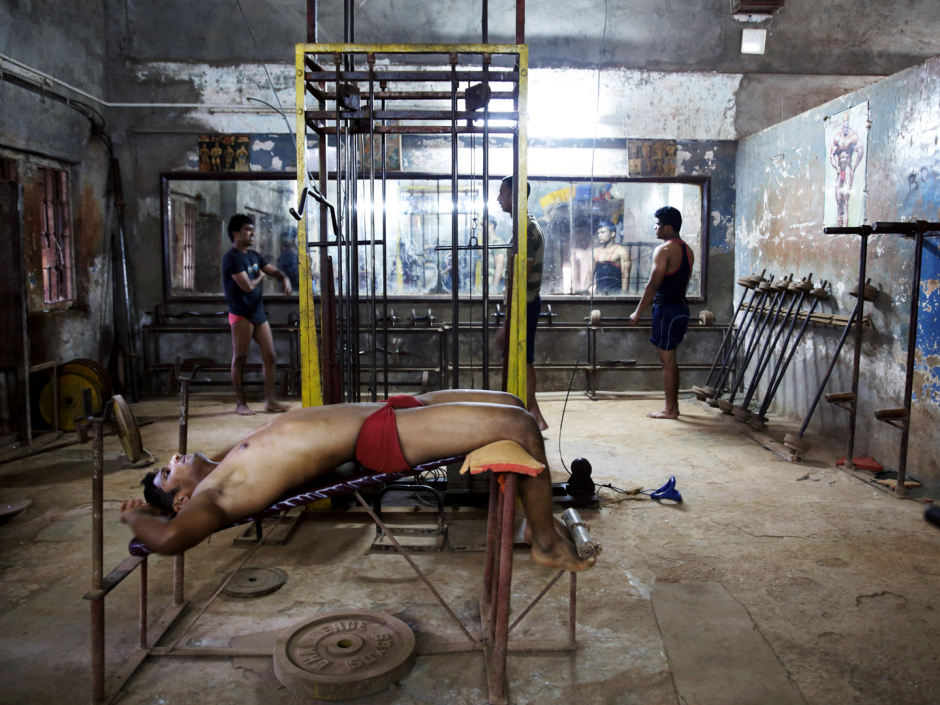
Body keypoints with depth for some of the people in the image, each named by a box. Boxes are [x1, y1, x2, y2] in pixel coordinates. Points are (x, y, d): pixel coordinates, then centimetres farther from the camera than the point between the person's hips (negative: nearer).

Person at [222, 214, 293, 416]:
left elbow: (274, 271, 18)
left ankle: (270, 400, 11)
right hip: (241, 314, -8)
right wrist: (260, 277, 0)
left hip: (258, 313, 8)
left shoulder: (254, 256, 15)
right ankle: (240, 403, 8)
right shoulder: (232, 257, -11)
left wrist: (284, 279, -4)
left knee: (269, 357, 5)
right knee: (240, 359, -1)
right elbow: (247, 286, -19)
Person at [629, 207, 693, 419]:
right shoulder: (687, 250, 12)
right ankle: (673, 405, 22)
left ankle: (670, 409, 4)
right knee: (670, 360, 16)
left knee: (667, 360, -2)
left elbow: (653, 285, -18)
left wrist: (638, 312, -12)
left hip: (667, 309, -9)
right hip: (682, 307, 9)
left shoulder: (664, 250, -16)